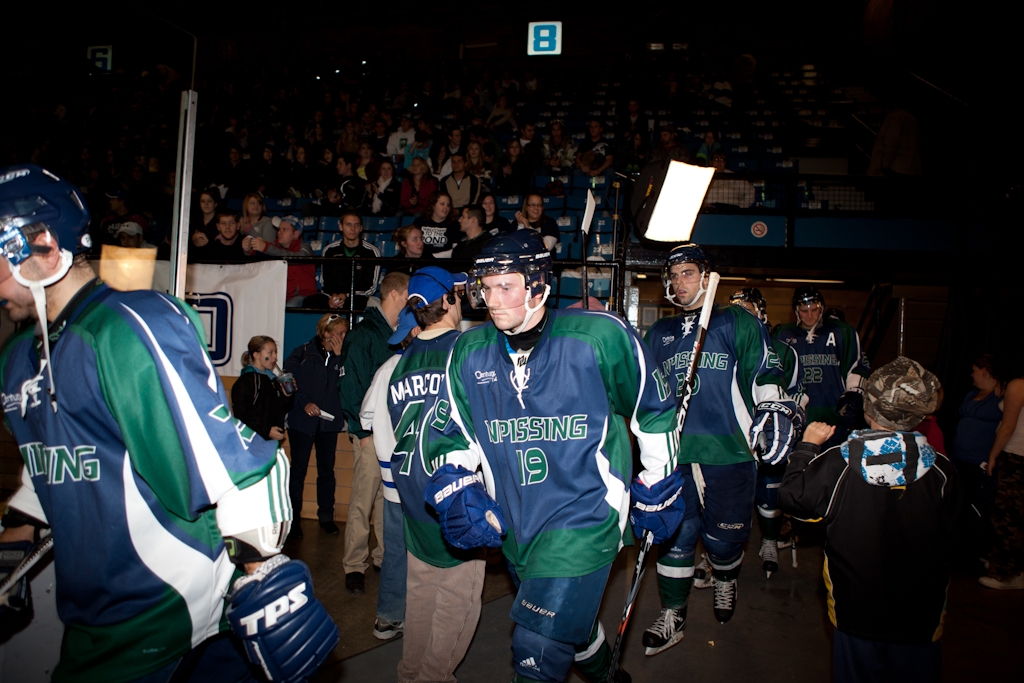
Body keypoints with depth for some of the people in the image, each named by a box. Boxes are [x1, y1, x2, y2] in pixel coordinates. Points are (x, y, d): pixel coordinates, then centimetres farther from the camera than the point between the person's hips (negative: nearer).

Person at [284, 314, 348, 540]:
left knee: (327, 470, 10)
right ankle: (293, 519, 11)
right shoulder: (302, 353, -3)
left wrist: (339, 356, -14)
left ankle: (326, 517, 22)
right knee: (298, 470, 2)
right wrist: (304, 403, -17)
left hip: (329, 421, 3)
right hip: (302, 421, -3)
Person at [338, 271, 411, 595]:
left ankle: (385, 555, 25)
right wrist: (361, 430, -13)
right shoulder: (363, 334, -7)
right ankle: (354, 565, 10)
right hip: (372, 432, -6)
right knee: (363, 500, -1)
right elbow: (349, 384, -11)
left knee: (389, 497, 13)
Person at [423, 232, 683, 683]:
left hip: (585, 518, -5)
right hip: (514, 527, 6)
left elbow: (652, 409, -1)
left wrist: (658, 487, 6)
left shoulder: (598, 337, -15)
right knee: (570, 626, 26)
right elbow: (452, 431, 8)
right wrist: (454, 487, -9)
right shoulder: (469, 352, -3)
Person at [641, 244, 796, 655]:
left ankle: (725, 584, 40)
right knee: (674, 536, 5)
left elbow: (766, 376, 0)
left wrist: (775, 414, -11)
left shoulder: (739, 324, 5)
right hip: (674, 456, 3)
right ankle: (672, 618, 21)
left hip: (728, 455, -3)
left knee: (723, 538, 8)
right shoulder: (658, 334, 15)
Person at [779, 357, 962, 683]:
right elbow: (955, 526, 1)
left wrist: (807, 445, 3)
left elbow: (792, 497, -8)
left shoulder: (838, 464, -19)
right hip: (922, 616, 1)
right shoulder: (941, 470, -13)